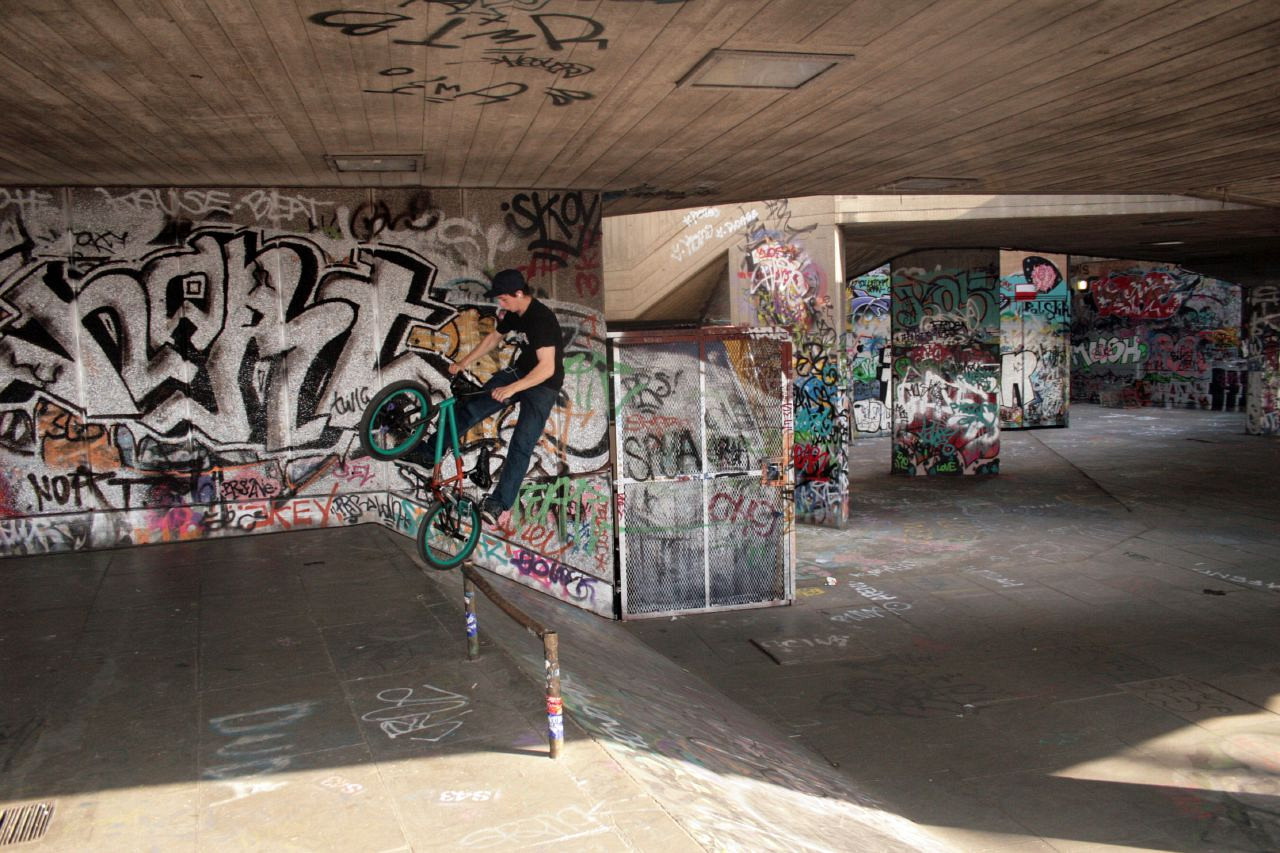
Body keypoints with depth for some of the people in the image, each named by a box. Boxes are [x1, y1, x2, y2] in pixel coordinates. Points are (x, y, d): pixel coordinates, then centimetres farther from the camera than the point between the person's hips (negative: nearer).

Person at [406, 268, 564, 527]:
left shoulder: (542, 319, -28)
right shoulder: (512, 314, -2)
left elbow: (547, 368, -33)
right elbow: (493, 338, 17)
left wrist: (511, 389, -37)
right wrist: (462, 364, 14)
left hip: (543, 384, -8)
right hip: (518, 370, 8)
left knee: (521, 445, -15)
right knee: (470, 407, 0)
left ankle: (500, 504, -14)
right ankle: (430, 451, 12)